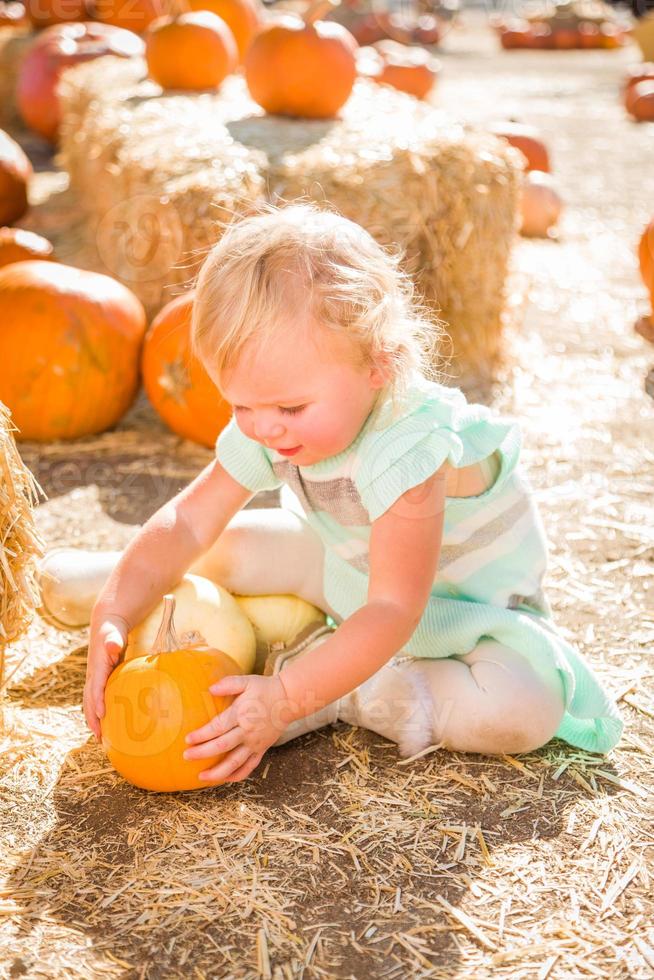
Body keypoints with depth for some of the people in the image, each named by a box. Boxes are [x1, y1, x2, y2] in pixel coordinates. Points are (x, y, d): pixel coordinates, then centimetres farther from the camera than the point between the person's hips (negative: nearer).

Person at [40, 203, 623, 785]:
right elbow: (187, 522, -16)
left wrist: (286, 698, -48)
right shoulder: (264, 425, -18)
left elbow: (393, 613, -41)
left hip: (462, 601, -5)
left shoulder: (409, 447, -40)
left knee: (527, 710, -31)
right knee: (228, 547, -10)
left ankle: (348, 698, -21)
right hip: (355, 571, 5)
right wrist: (115, 612, -31)